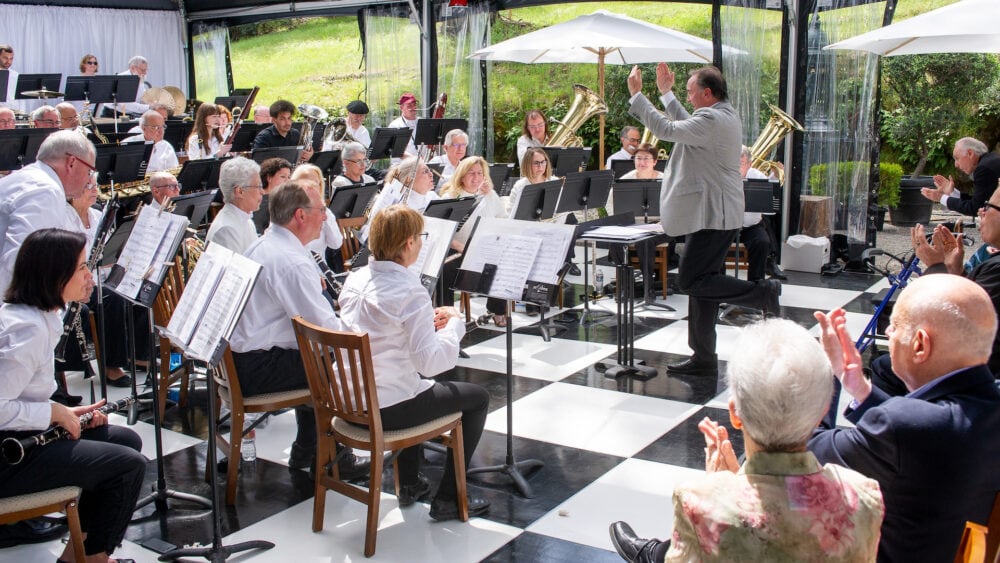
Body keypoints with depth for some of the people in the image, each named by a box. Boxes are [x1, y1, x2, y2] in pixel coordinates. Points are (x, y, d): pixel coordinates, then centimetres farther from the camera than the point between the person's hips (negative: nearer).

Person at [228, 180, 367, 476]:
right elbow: (327, 330, -22)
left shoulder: (261, 246, 10)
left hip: (237, 356, 10)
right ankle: (333, 458, 12)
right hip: (257, 369, -10)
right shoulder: (292, 261, -22)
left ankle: (305, 452, 30)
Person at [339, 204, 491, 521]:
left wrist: (427, 321, 10)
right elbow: (431, 361, -25)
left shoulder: (354, 281, 3)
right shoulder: (410, 291, -22)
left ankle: (409, 484, 42)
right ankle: (447, 499, 15)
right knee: (478, 397, 12)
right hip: (389, 409, -8)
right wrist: (454, 323, -10)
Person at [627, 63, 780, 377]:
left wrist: (636, 94, -12)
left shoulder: (713, 119, -17)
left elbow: (666, 129, -21)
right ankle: (703, 358, 16)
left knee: (690, 281, -9)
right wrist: (666, 92, 31)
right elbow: (687, 125, 31)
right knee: (700, 282, 11)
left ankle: (763, 293, -5)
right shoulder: (725, 115, 15)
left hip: (712, 216, -11)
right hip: (712, 213, 11)